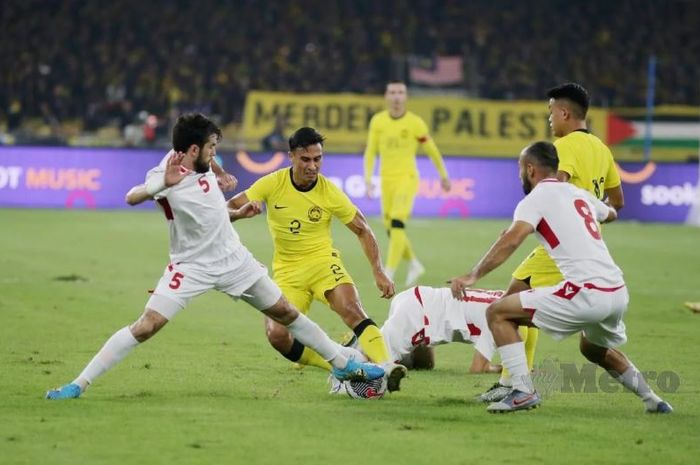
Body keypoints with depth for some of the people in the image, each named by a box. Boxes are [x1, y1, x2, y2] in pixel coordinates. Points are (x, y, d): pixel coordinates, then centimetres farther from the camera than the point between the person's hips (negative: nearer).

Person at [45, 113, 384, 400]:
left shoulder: (205, 168, 1)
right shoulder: (166, 176, -19)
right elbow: (132, 198, -37)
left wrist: (236, 214, 12)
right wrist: (163, 184, -52)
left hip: (233, 258, 6)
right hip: (192, 267, -6)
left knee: (286, 313, 11)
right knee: (146, 326, -18)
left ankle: (343, 365, 26)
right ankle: (79, 384, -12)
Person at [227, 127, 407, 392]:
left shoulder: (330, 193, -10)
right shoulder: (272, 184, -9)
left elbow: (362, 230, 1)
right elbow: (233, 206, -3)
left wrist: (378, 272, -9)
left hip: (323, 262, -2)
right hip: (287, 271, 2)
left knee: (352, 310, -29)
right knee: (277, 335, -18)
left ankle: (386, 366, -41)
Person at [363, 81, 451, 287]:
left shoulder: (415, 123, -6)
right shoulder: (377, 121, 1)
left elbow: (432, 150, 6)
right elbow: (370, 152, 7)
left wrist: (443, 176, 14)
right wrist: (368, 179, -2)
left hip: (407, 177, -4)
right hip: (386, 179, 4)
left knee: (397, 223, -21)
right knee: (390, 228, 9)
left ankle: (389, 272, -21)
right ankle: (414, 264, 31)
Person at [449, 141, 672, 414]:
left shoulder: (536, 199, 1)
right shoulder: (578, 194, 22)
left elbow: (511, 240, -16)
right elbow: (611, 214, 44)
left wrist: (473, 276, -20)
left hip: (586, 293, -8)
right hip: (618, 292, 8)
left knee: (498, 312, 0)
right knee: (595, 350, 37)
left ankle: (523, 391, -8)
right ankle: (652, 400, 33)